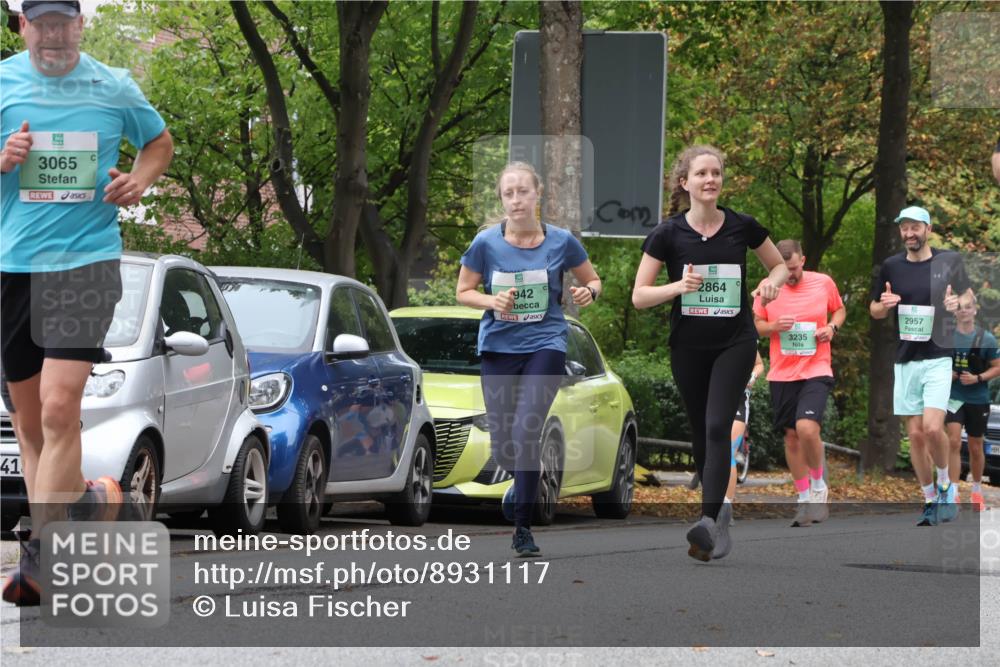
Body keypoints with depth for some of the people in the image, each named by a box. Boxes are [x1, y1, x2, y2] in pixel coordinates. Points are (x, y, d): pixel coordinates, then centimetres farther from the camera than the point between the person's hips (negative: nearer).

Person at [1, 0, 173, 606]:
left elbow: (160, 142, 23)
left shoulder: (114, 89, 6)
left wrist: (140, 181, 2)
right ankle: (84, 501, 24)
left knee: (59, 406, -17)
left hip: (86, 263, -3)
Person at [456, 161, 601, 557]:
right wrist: (492, 301, -14)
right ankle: (523, 480, 41)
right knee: (502, 446, 4)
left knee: (525, 433, -17)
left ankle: (522, 528, -7)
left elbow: (592, 280, 11)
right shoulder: (486, 243, -3)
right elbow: (463, 292, 6)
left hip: (545, 344, -2)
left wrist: (588, 292, -12)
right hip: (498, 347, 2)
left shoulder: (561, 241, -3)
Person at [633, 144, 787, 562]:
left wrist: (772, 282, -9)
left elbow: (780, 265, 14)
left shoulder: (742, 227, -2)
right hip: (688, 347, 2)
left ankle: (708, 523, -25)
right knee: (700, 433, 10)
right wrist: (678, 286, -22)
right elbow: (639, 296, -4)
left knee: (717, 426, -17)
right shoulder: (668, 234, -5)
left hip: (735, 343, -2)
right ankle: (720, 508, 30)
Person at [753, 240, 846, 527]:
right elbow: (756, 325, 9)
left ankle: (818, 486, 3)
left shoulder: (824, 283, -2)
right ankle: (805, 499, 20)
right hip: (781, 374, 3)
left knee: (807, 428, -22)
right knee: (791, 437, 6)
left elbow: (839, 309, 15)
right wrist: (774, 326, -13)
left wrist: (832, 327, -6)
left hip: (816, 371, -3)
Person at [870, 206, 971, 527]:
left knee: (933, 428, -17)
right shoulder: (891, 266, 5)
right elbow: (875, 311, 13)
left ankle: (945, 485, 7)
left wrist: (957, 304, -12)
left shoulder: (950, 261, 0)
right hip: (905, 361, 3)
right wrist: (884, 304, -10)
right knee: (915, 434, 3)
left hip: (938, 358, -3)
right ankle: (931, 500, 16)